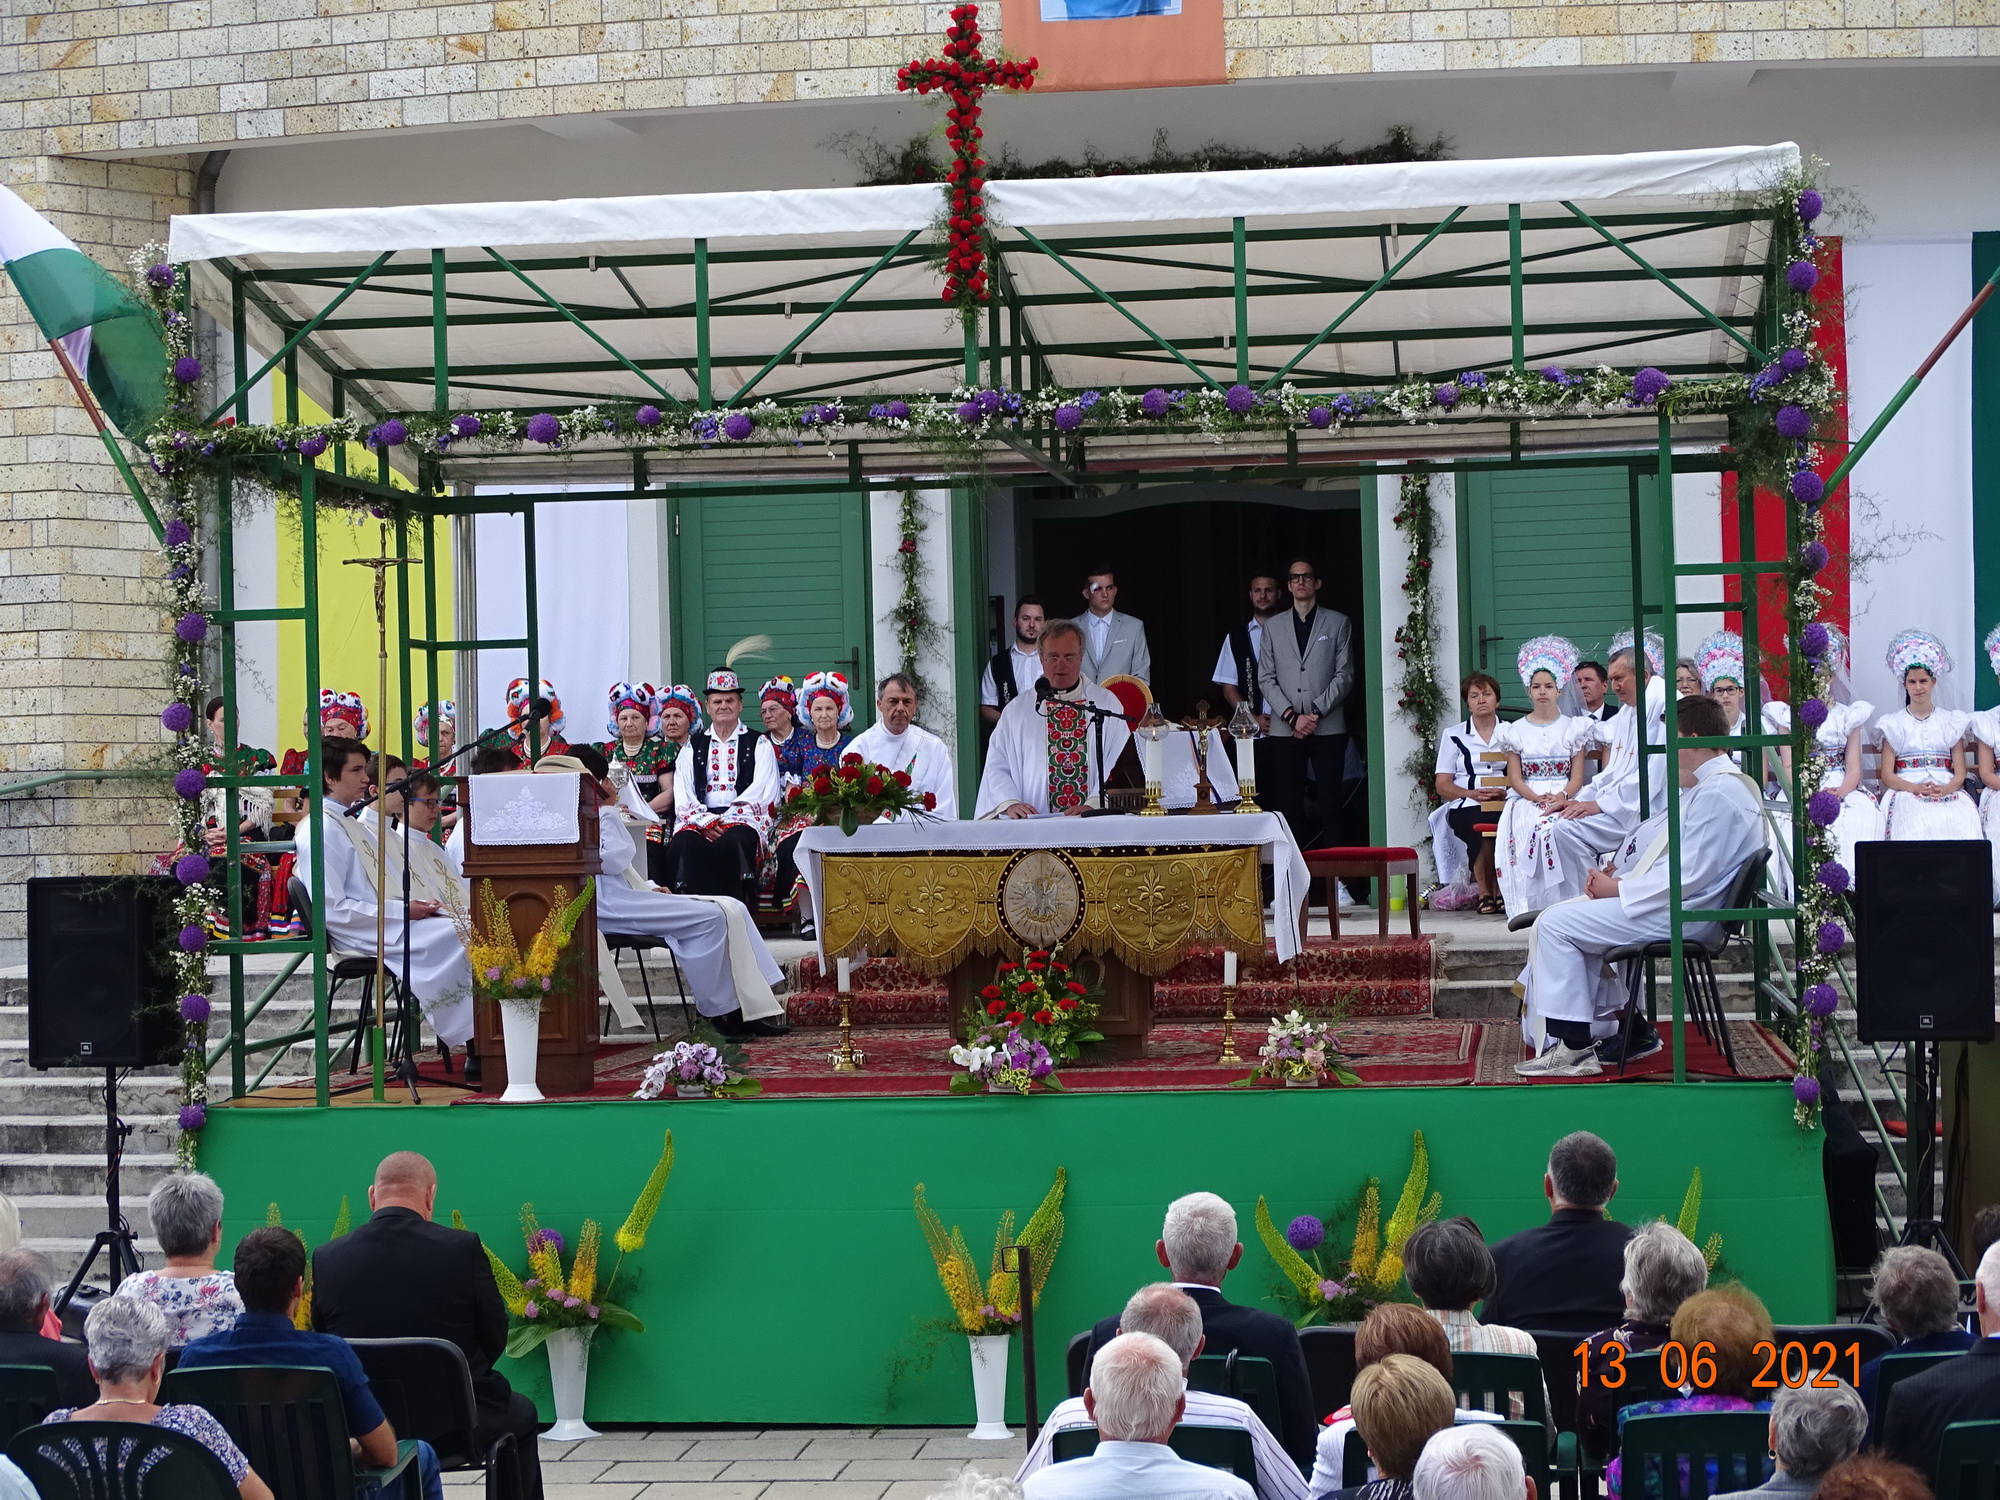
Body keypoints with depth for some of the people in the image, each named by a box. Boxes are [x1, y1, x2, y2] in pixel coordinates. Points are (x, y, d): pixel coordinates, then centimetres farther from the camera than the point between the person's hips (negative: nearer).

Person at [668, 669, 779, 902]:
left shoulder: (758, 744, 15)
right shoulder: (693, 745, 23)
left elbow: (762, 792, 1)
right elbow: (683, 795, 11)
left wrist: (725, 821, -13)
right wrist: (705, 822, -10)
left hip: (743, 816, -2)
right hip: (700, 817, 2)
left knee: (732, 842, -38)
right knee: (683, 844, -33)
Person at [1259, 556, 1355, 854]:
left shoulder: (1337, 623, 10)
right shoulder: (1273, 628, 15)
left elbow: (1344, 675, 3)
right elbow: (1266, 679, 8)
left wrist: (1316, 713, -9)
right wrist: (1292, 716, -6)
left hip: (1328, 727, -2)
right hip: (1285, 729, 2)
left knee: (1331, 804, -6)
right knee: (1289, 806, -4)